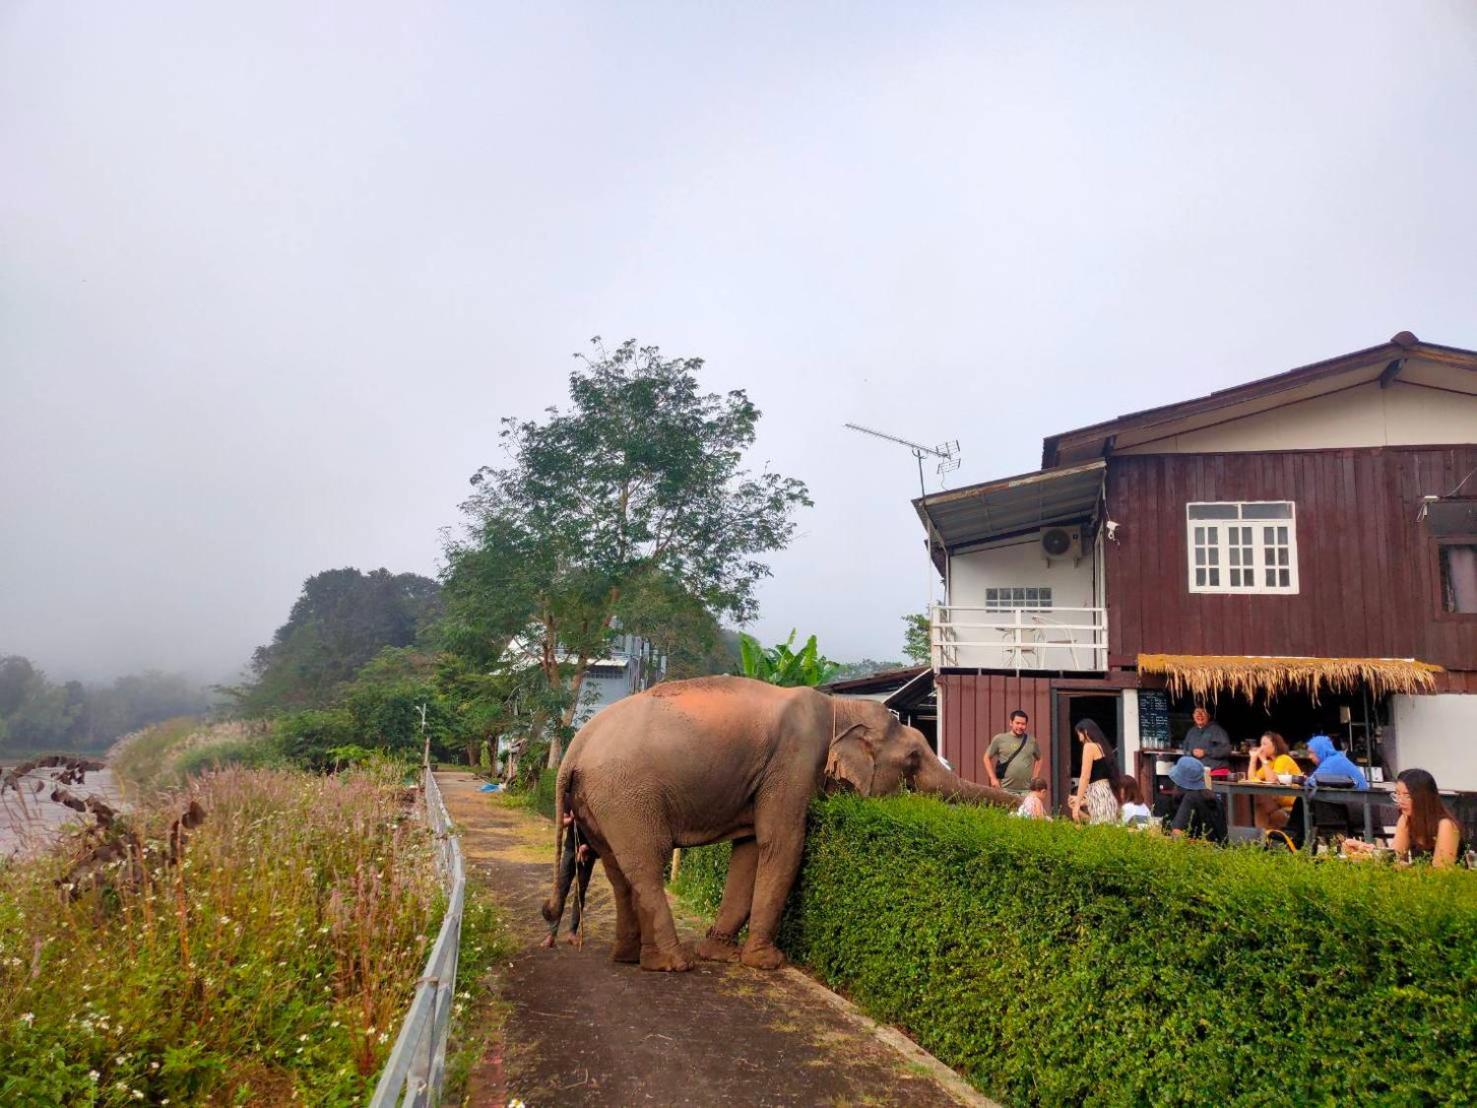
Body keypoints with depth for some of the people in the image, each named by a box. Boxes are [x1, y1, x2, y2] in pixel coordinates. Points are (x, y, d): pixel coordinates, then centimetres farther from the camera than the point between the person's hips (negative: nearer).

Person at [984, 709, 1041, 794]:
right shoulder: (1000, 739, 3)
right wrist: (993, 778, 1)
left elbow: (1039, 759, 25)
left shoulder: (1031, 740, 10)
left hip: (1026, 790, 2)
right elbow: (987, 758, 9)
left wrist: (1034, 776, 13)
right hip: (1006, 789, -2)